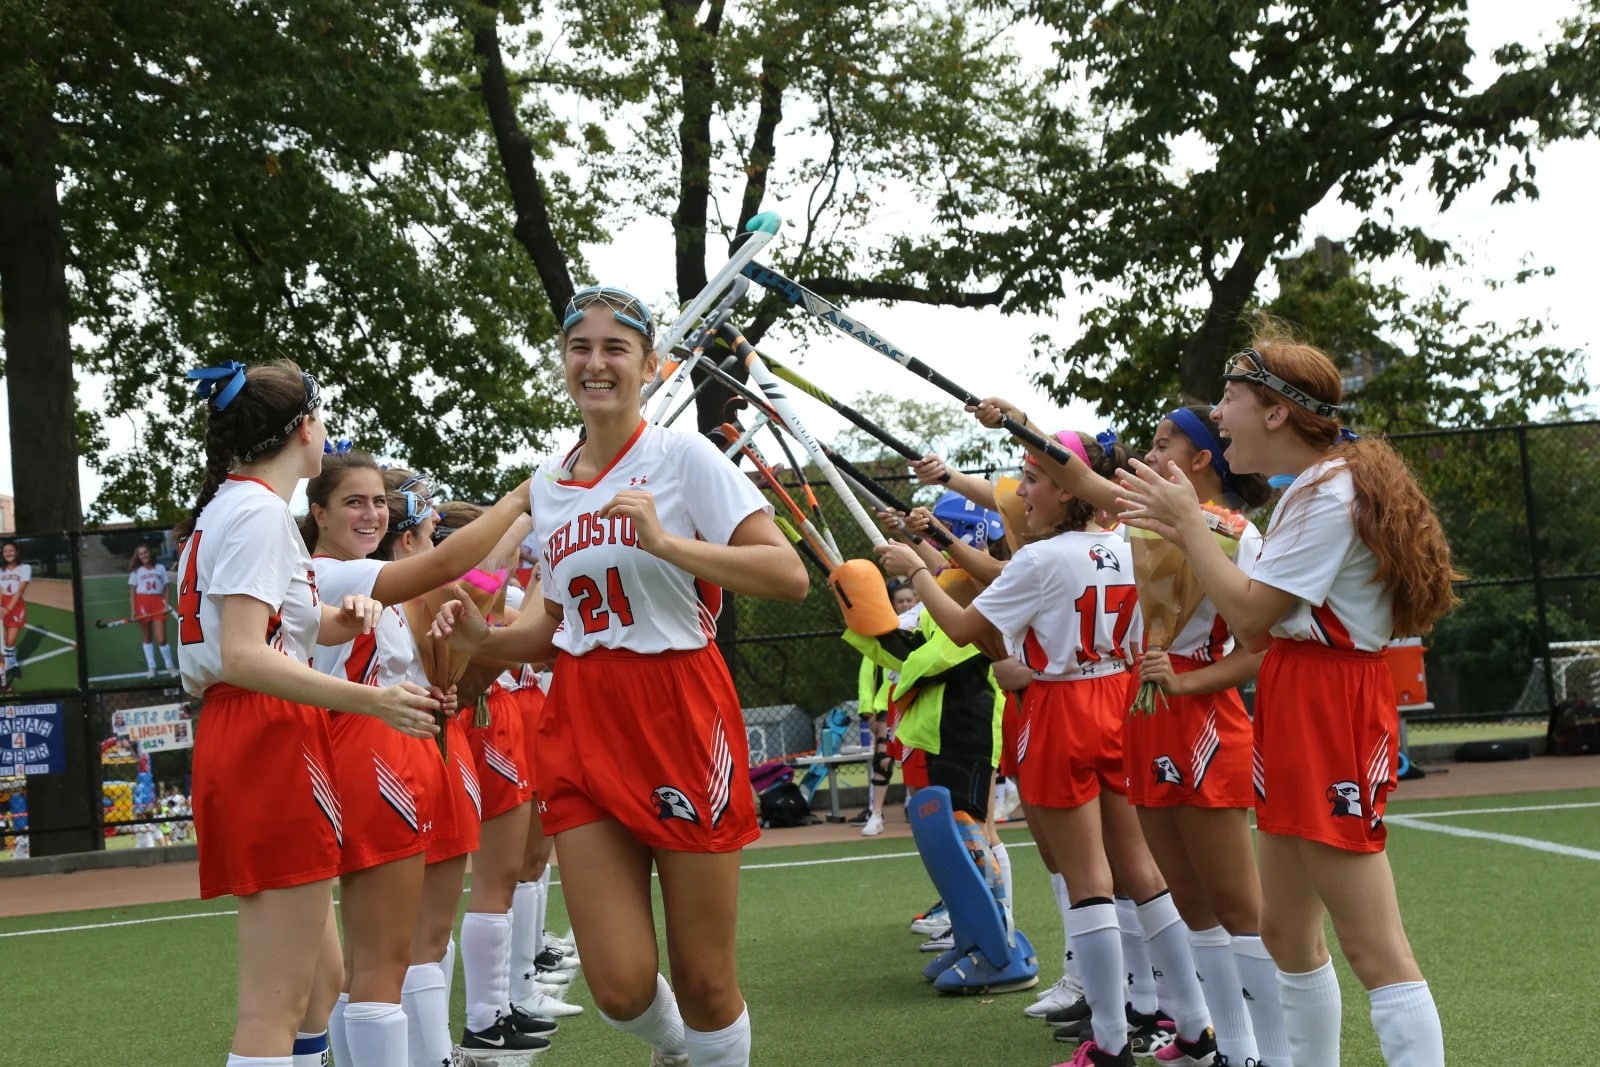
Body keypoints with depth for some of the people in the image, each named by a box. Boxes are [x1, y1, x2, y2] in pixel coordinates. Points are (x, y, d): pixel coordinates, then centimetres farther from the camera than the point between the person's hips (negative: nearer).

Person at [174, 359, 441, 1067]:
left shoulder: (223, 508, 18)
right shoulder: (260, 513, -12)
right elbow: (242, 658, -23)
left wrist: (329, 621, 6)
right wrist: (370, 701, -31)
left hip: (238, 738, 10)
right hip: (271, 742, -10)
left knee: (321, 980, 15)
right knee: (278, 1005, -10)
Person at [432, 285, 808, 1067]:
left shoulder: (683, 457, -5)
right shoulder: (548, 484, 13)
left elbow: (789, 576, -15)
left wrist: (664, 541, -24)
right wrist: (482, 638, 3)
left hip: (681, 717, -4)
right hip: (581, 727, 4)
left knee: (703, 980, 0)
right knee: (619, 985, -3)